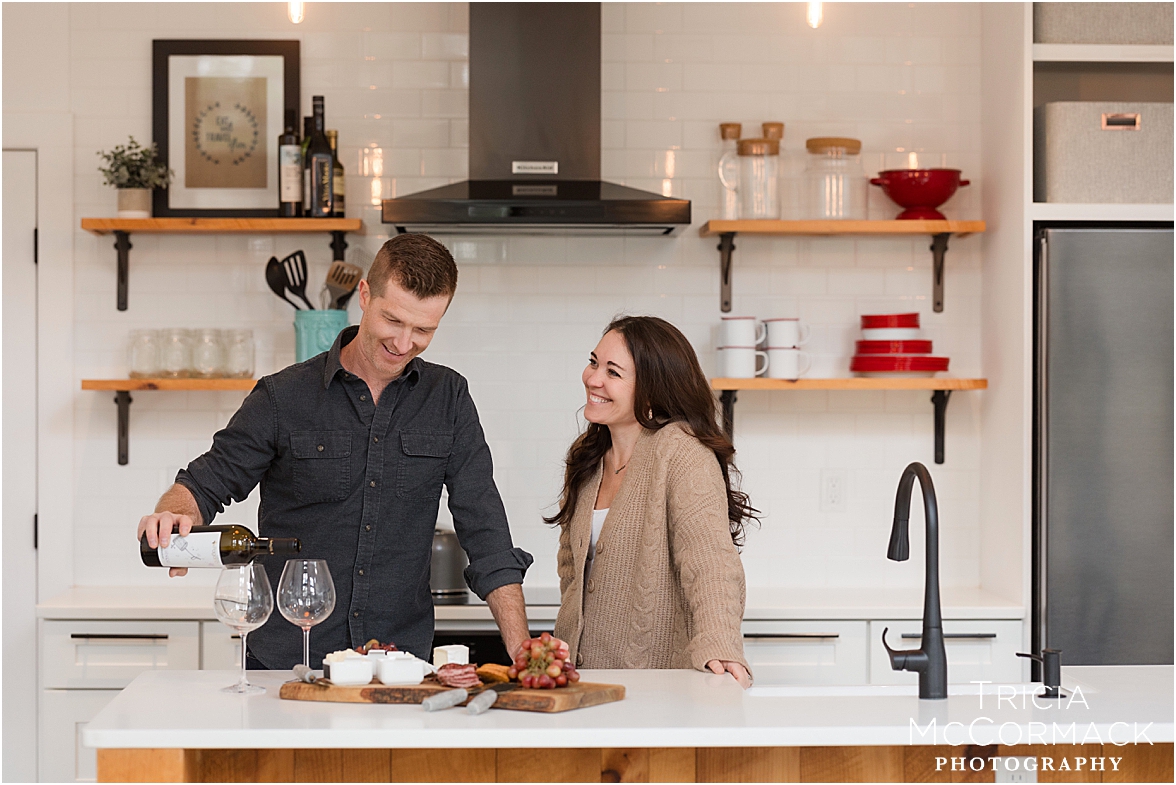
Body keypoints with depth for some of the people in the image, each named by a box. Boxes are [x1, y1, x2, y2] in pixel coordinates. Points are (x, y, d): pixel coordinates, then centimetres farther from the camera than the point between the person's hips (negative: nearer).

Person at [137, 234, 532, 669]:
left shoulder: (448, 398, 8)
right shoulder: (284, 397, 2)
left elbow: (484, 531, 6)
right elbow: (206, 482, 6)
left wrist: (521, 651, -3)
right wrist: (174, 516, -19)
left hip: (402, 665, 1)